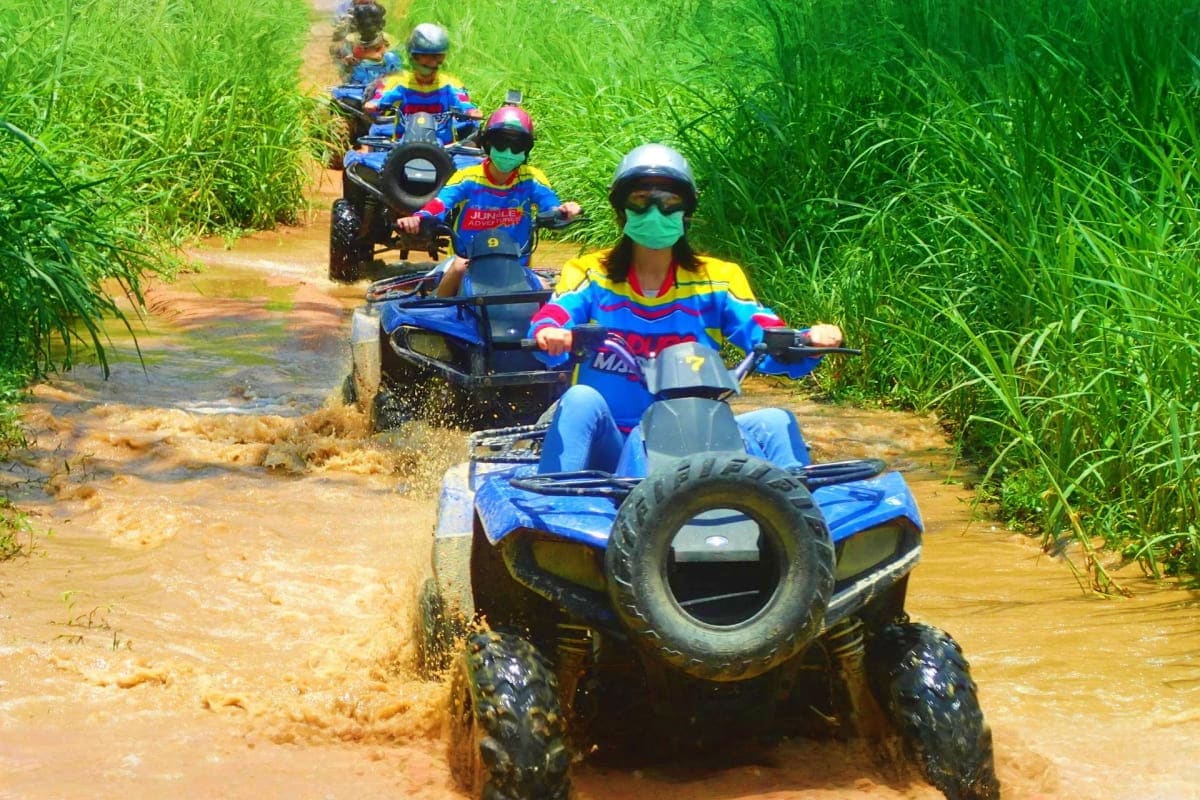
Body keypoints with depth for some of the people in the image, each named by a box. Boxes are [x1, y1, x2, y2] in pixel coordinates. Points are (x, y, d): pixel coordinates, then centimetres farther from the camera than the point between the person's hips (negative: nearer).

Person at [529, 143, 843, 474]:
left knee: (774, 422, -18)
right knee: (581, 400, -31)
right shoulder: (589, 273, 3)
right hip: (611, 446, -1)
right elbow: (553, 320, -16)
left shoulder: (717, 279, 7)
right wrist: (549, 335, -43)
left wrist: (809, 343, -30)